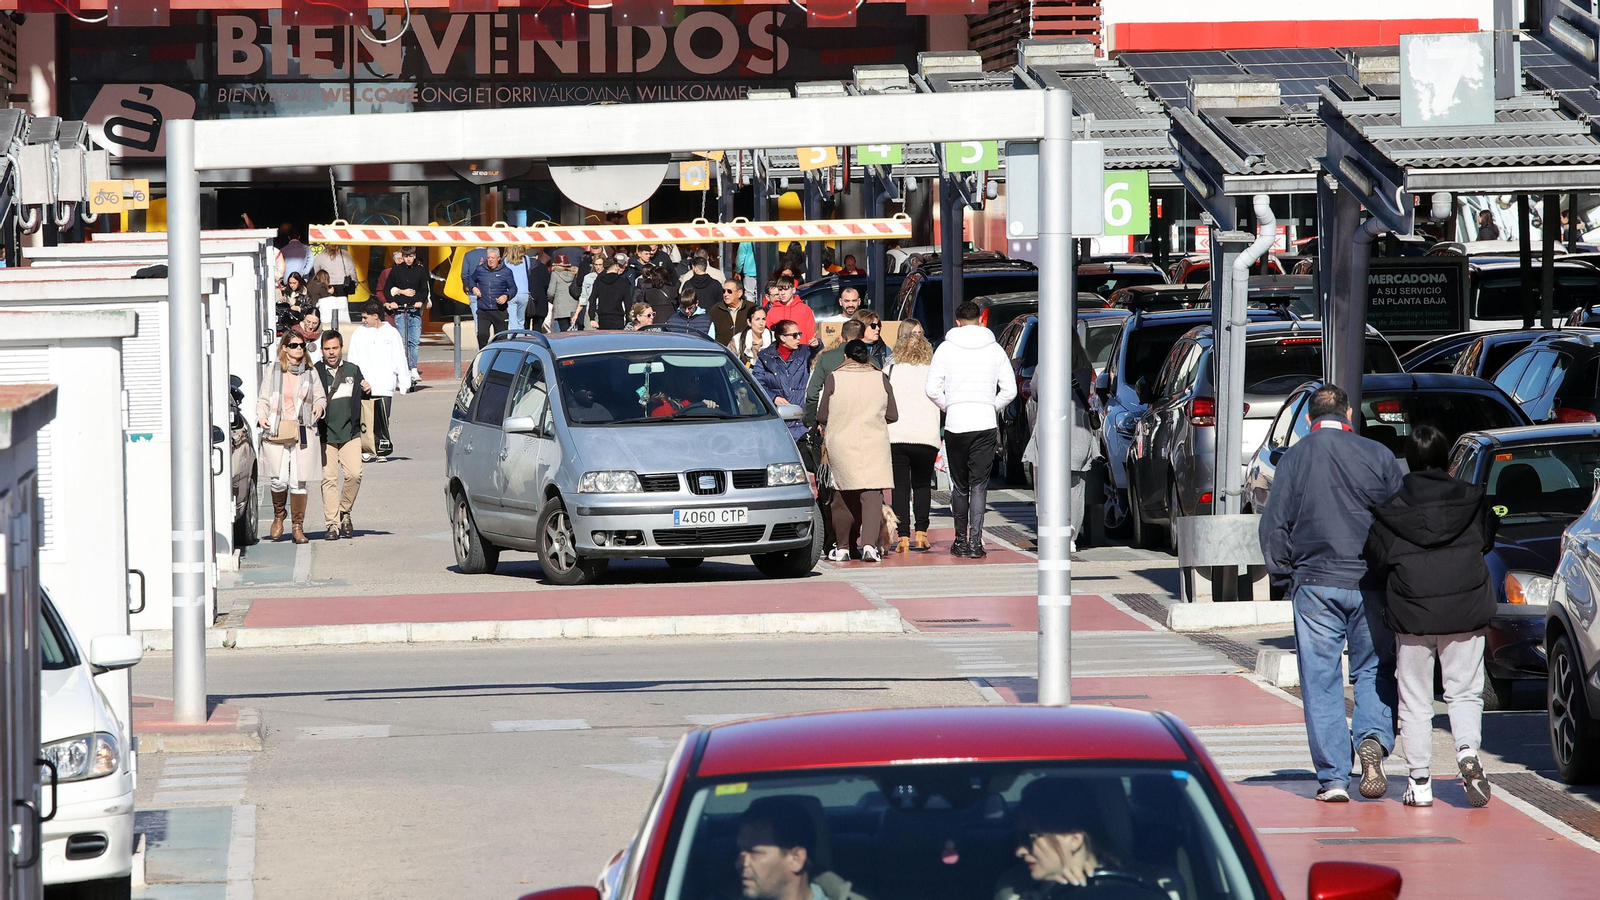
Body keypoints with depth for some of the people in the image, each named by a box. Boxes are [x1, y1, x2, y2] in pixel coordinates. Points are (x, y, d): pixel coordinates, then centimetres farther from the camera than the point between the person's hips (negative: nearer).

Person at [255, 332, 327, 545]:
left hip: (303, 432, 1)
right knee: (278, 479, -6)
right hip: (275, 432, -1)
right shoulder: (273, 372, 9)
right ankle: (279, 515, 23)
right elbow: (264, 400, 12)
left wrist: (319, 406, -6)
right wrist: (261, 417, -6)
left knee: (298, 481, -2)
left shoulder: (310, 373, 11)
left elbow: (320, 397, 17)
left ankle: (297, 527, 5)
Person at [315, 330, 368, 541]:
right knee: (328, 478, -4)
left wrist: (367, 391, 2)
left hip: (350, 432, 2)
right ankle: (332, 524, 1)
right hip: (326, 435, -2)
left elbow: (360, 397, 23)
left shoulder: (353, 370, 12)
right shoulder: (316, 372, 1)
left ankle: (345, 513, 12)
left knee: (354, 474, -10)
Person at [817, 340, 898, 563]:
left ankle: (842, 547, 16)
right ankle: (869, 544, -20)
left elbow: (822, 416, 1)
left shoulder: (834, 378, -3)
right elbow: (892, 416, 5)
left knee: (843, 496, 11)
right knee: (872, 495, -5)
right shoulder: (880, 378, 1)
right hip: (874, 444, 0)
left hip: (841, 444, 0)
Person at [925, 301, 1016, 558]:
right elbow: (1010, 390, 4)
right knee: (979, 485, 0)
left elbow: (932, 389, -2)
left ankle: (961, 540, 15)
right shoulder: (994, 349, 5)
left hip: (955, 423, 0)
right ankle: (975, 541, -10)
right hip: (985, 425, 0)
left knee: (959, 485, 11)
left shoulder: (946, 349, 2)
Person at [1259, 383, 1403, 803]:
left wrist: (1286, 567, 16)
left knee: (1321, 680, 4)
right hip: (1370, 584, 1)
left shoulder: (1294, 459, -1)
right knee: (1376, 670, 12)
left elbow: (1273, 526, 0)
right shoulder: (1377, 455, 0)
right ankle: (1373, 739, -14)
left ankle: (1332, 777, 0)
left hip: (1315, 583, -1)